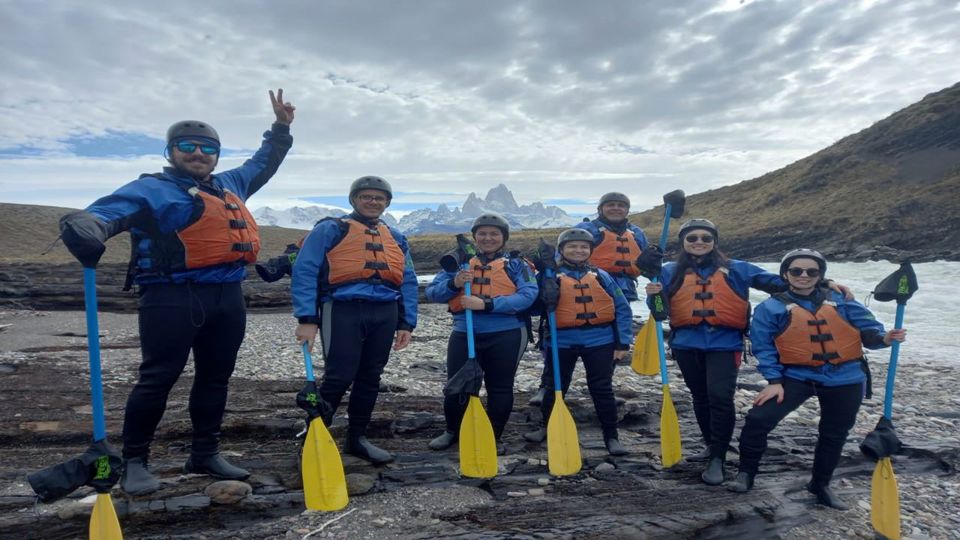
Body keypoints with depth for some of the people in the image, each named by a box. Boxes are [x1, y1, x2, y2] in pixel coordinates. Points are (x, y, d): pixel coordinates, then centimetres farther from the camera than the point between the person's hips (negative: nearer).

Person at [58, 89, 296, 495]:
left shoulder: (230, 184, 20)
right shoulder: (151, 189, 0)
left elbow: (261, 166, 38)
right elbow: (108, 212, -16)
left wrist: (280, 130, 36)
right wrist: (84, 227, -38)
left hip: (227, 298, 7)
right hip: (173, 298, -7)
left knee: (215, 377, 11)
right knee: (158, 378, -3)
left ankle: (205, 454, 24)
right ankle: (134, 462, 11)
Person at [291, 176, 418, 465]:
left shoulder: (397, 239, 18)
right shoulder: (330, 229, 1)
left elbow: (408, 282, 18)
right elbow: (304, 272, -6)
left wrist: (406, 323, 9)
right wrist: (307, 318, -14)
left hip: (384, 314, 5)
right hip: (343, 311, -5)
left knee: (370, 378, 11)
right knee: (338, 378, -7)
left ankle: (357, 437, 25)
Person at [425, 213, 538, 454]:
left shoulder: (515, 264, 2)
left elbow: (528, 295, -14)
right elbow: (432, 292, 7)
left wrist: (487, 304, -23)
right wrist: (454, 284, -16)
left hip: (505, 335, -2)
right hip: (464, 334, 2)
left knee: (500, 388, 8)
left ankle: (494, 437, 27)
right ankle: (452, 431, 33)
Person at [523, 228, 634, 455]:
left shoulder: (601, 276, 4)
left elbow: (622, 309, 5)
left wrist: (623, 342, 0)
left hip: (599, 341, 0)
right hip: (562, 341, 0)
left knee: (602, 389, 5)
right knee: (555, 387, 13)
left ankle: (612, 437, 18)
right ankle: (547, 426, 35)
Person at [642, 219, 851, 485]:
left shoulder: (735, 269, 6)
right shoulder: (671, 272, 8)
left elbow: (776, 282, 4)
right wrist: (654, 295, -15)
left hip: (724, 343, -2)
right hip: (687, 344, 3)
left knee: (720, 396, -15)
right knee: (700, 396, 14)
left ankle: (717, 458, -2)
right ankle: (712, 445, 34)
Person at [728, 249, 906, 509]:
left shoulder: (842, 301, 4)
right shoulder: (772, 307, -5)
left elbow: (867, 328, 3)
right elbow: (764, 348, -5)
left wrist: (882, 338, -20)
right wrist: (774, 380, -12)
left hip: (845, 380, 3)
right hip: (796, 376, -3)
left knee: (834, 434, 16)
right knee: (759, 418, -17)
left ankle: (821, 484, 39)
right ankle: (746, 472, 5)